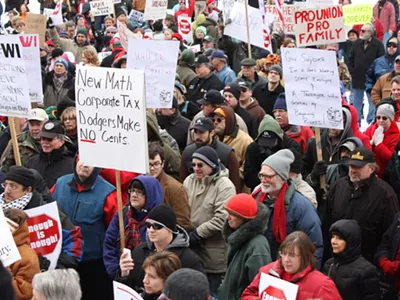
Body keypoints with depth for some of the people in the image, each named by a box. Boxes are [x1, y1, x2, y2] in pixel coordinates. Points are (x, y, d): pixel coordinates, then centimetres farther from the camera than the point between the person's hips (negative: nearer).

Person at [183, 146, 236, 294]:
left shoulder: (225, 186, -13)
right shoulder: (189, 181, 7)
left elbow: (222, 218, -21)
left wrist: (198, 233, -17)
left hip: (214, 253, -6)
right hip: (192, 247, 6)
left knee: (211, 292, 5)